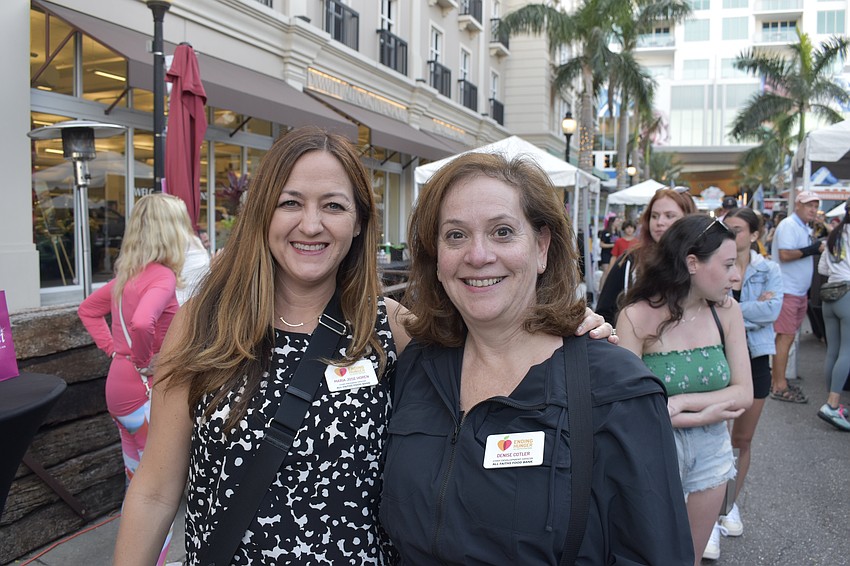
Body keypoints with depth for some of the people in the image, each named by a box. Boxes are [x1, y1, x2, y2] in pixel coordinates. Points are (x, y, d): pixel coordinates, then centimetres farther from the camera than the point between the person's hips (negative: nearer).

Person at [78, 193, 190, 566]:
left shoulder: (127, 275, 8)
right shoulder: (163, 276, -19)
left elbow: (88, 309, 21)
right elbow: (141, 323, -38)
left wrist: (113, 349, 13)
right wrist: (143, 363, -20)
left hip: (119, 386, 9)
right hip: (146, 393, -9)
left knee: (137, 481, 22)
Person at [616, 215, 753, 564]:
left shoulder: (726, 311, -6)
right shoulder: (638, 317, -19)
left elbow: (744, 393, -6)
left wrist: (680, 402, -18)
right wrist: (703, 415, -17)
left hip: (712, 450, 4)